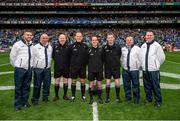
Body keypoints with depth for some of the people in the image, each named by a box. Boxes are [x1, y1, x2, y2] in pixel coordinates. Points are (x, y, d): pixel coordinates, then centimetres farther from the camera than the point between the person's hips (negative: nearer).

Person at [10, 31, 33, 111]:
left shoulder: (31, 46, 8)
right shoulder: (17, 44, -8)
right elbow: (12, 56, -2)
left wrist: (31, 65, 10)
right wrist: (16, 66, 4)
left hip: (29, 69, 5)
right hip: (19, 69, -5)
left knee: (26, 86, 12)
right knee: (18, 87, 3)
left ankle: (25, 101, 25)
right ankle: (18, 104, 14)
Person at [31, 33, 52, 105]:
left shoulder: (50, 47, 11)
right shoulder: (36, 47, -1)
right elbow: (32, 57, 0)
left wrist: (49, 65, 13)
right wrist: (34, 67, -3)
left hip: (47, 69, 4)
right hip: (38, 69, -4)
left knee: (47, 83, 9)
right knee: (37, 85, 1)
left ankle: (45, 97, 27)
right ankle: (35, 99, 13)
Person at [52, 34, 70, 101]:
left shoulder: (68, 47, -4)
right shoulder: (55, 47, 0)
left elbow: (70, 57, 2)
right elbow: (53, 56, 12)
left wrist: (68, 63, -1)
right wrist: (57, 61, 7)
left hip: (66, 68, 0)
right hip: (57, 67, 1)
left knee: (65, 81, 7)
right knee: (57, 81, 5)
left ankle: (65, 95, 20)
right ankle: (56, 95, 18)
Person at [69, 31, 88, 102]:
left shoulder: (85, 46, 3)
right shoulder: (71, 46, 1)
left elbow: (87, 56, 7)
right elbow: (69, 56, 7)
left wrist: (85, 63, 1)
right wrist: (71, 64, 3)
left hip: (82, 67, 1)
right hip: (74, 67, 0)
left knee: (82, 81, 6)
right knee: (73, 81, 6)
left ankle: (83, 96, 19)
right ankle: (73, 96, 18)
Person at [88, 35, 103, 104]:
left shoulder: (100, 50, 1)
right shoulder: (89, 50, -3)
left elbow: (103, 59, 7)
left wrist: (101, 66, 0)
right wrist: (90, 65, 0)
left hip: (99, 70, 1)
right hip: (91, 70, -1)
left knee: (99, 84, 7)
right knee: (91, 84, 5)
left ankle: (99, 97, 21)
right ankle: (91, 98, 18)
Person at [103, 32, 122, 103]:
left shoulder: (118, 47, -4)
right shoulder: (104, 48, -5)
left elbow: (120, 56, 8)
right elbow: (103, 57, 4)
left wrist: (117, 62, 4)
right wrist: (107, 63, 2)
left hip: (116, 68, 0)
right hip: (108, 68, 0)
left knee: (117, 82, 2)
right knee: (108, 83, 5)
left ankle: (118, 97, 17)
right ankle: (107, 97, 18)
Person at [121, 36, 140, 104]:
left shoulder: (137, 48, -1)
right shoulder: (123, 49, 9)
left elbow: (140, 58, -1)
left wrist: (138, 66, -4)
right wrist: (123, 65, 11)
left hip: (134, 70, -3)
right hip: (125, 70, 3)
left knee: (135, 85, 1)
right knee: (126, 84, 10)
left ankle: (136, 98, 13)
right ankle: (128, 96, 25)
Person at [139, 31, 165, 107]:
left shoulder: (157, 45, -6)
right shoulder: (143, 46, 11)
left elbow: (162, 57, -3)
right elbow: (141, 57, 18)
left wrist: (156, 65, 3)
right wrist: (143, 65, 11)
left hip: (154, 70, -5)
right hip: (145, 70, 5)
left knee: (156, 86, -1)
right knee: (147, 85, 14)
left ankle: (158, 101, 13)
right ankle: (148, 98, 30)